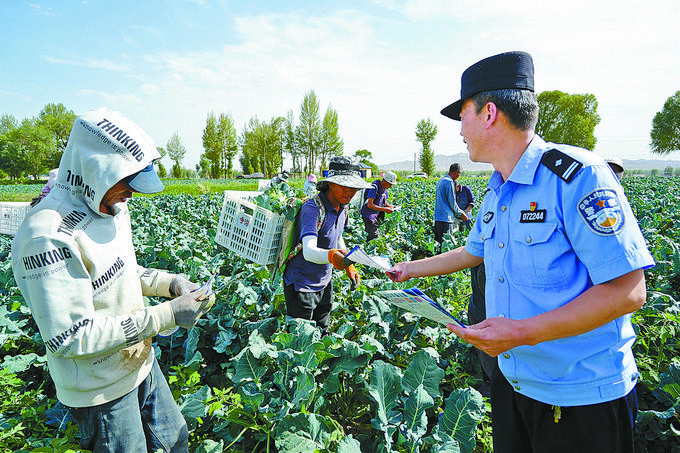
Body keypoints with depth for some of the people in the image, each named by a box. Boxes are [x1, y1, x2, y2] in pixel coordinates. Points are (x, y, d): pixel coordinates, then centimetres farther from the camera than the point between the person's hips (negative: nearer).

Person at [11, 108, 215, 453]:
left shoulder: (110, 206, 0)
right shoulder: (49, 235, -29)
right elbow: (70, 339, -29)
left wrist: (170, 283, -3)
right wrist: (166, 315, -28)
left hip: (141, 361, 8)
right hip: (101, 389, -8)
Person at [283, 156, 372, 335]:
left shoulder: (342, 207, 0)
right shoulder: (312, 207, -26)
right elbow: (309, 251, -40)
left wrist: (349, 266, 8)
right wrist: (331, 256, -59)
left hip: (324, 283, 8)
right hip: (302, 285, -7)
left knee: (324, 336, 22)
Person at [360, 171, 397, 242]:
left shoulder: (384, 188, 6)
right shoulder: (374, 187, -23)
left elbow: (384, 201, 18)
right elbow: (370, 205, -28)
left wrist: (390, 207, -5)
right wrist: (384, 209, -29)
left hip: (376, 215, 9)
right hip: (368, 214, -9)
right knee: (375, 236, -11)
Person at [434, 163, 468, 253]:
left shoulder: (440, 180, 16)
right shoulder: (449, 182, -13)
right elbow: (452, 203, -12)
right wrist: (461, 214, 1)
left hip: (437, 217, 10)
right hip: (446, 218, -9)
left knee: (438, 242, 12)